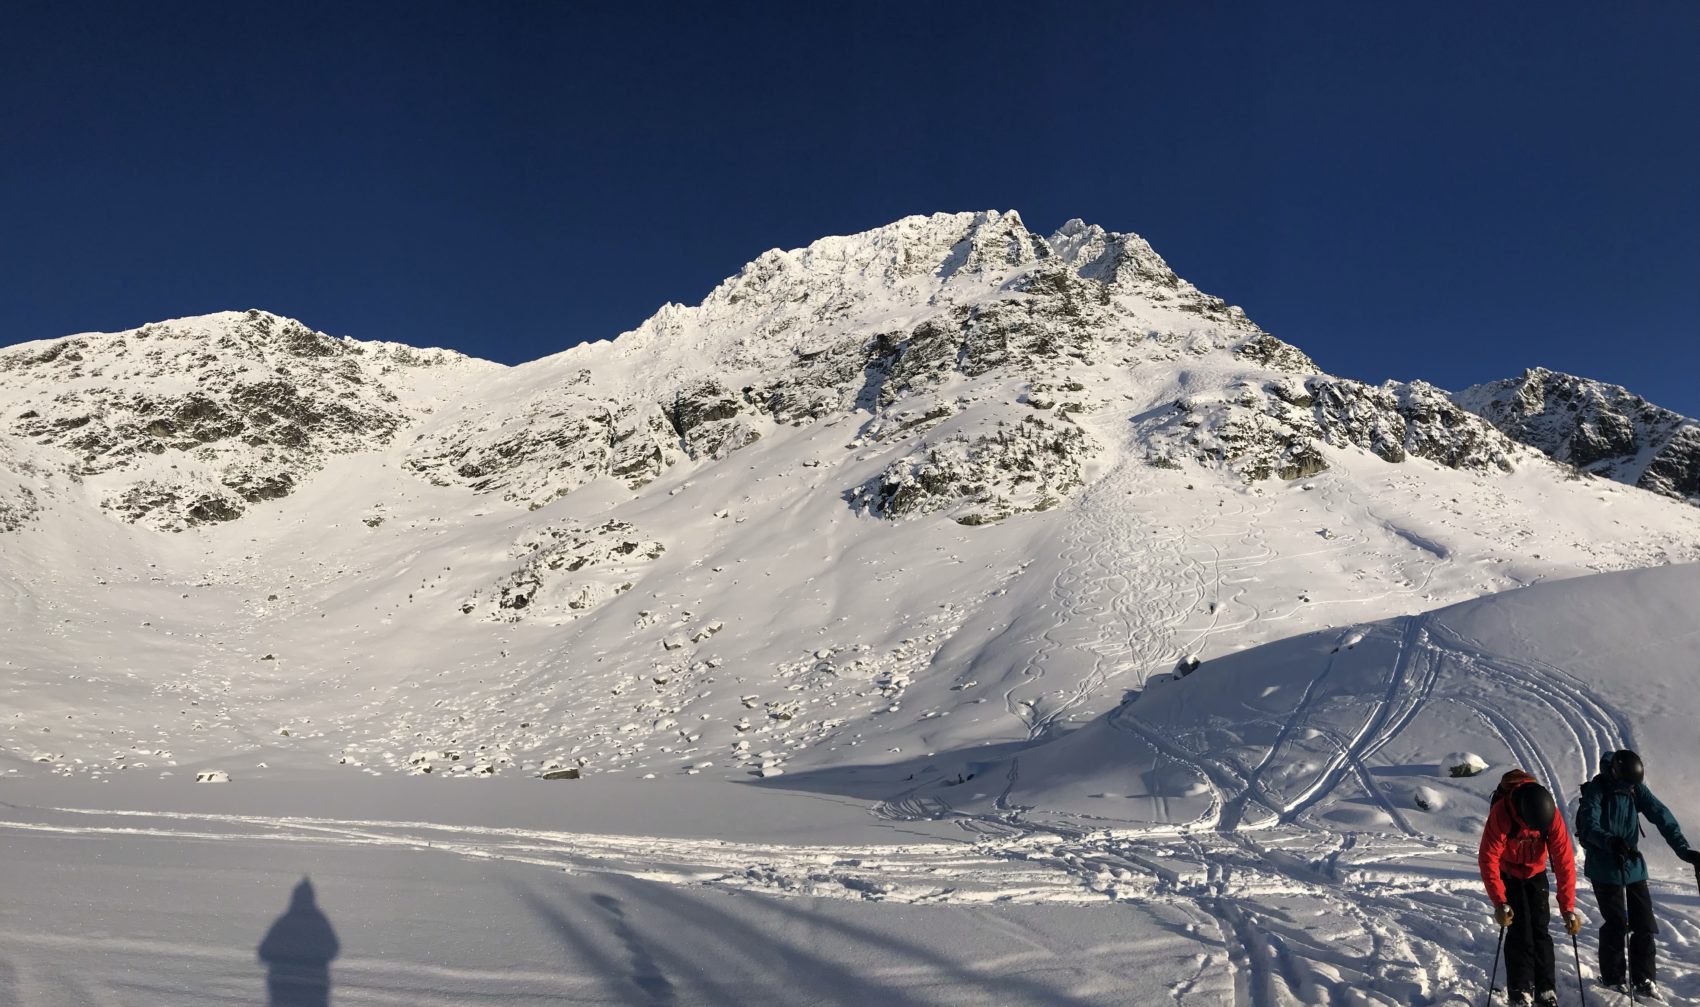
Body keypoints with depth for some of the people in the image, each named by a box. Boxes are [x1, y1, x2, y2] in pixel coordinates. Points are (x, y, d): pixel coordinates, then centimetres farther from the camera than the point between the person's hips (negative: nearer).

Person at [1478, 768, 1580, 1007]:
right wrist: (1499, 902, -35)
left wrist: (1568, 907, -23)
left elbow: (1564, 860, -22)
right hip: (1507, 874, -2)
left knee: (1540, 930, -3)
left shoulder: (1552, 815, -25)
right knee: (1519, 931, -10)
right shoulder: (1501, 813, -33)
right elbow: (1488, 858, -30)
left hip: (1535, 873, 3)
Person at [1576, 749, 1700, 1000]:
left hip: (1634, 865, 5)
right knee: (1616, 923, 2)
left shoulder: (1637, 789, -1)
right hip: (1605, 868, -5)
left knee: (1644, 923, 3)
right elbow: (1589, 826, -27)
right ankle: (1612, 977, 19)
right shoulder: (1596, 790, -16)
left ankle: (1642, 980, 14)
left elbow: (1661, 816, -6)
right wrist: (1611, 841, -46)